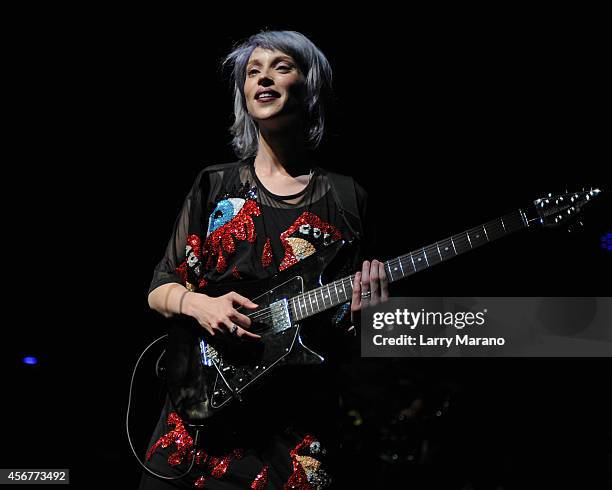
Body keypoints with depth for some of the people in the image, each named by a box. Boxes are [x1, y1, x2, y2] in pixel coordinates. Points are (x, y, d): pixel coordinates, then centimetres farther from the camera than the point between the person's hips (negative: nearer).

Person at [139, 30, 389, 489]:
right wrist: (198, 303, -14)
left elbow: (348, 330, 7)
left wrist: (365, 310, -15)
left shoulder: (347, 199, 4)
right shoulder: (214, 186, 7)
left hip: (301, 417, -1)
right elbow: (160, 289, 7)